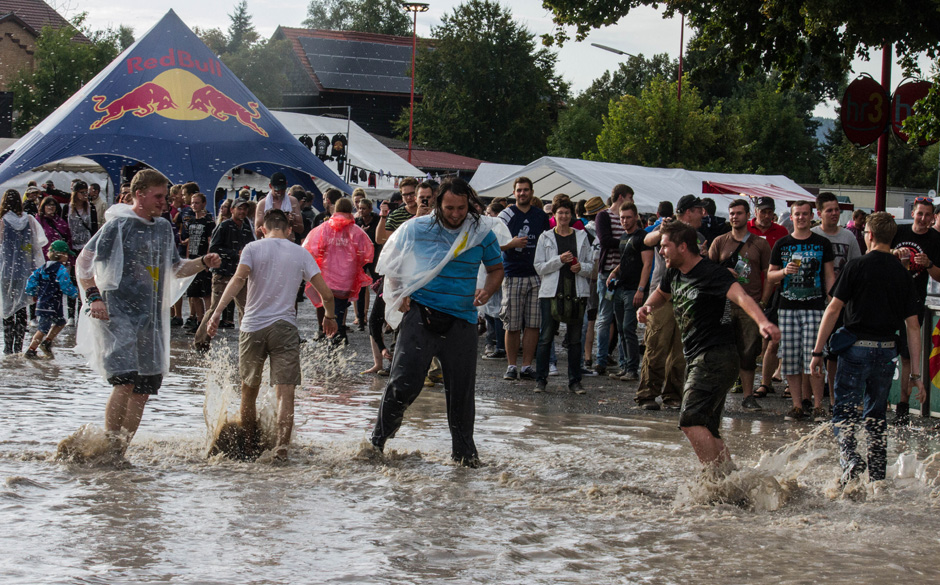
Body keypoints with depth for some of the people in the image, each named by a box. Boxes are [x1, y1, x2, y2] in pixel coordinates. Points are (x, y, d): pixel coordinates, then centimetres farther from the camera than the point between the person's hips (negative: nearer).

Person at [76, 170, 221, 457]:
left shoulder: (164, 228, 16)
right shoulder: (119, 226, -5)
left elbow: (174, 269, 25)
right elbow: (83, 262, -5)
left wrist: (203, 263, 7)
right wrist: (94, 297, -16)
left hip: (151, 319, 7)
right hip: (118, 315, -7)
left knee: (143, 389, 4)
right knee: (125, 382, -18)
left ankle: (120, 452, 11)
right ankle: (108, 449, -11)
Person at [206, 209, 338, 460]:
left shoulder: (253, 248, 4)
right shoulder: (301, 253, 8)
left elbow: (238, 279, -14)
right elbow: (326, 294, 4)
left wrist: (217, 312, -18)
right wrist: (330, 317, 23)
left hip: (252, 326, 0)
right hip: (285, 326, 0)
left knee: (249, 390, 16)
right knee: (285, 392, -5)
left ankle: (249, 446, 26)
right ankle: (282, 445, -21)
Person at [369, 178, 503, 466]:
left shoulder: (481, 233, 3)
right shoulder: (416, 229, -1)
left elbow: (496, 269, 15)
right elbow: (390, 261, 12)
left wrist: (487, 290, -5)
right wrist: (398, 294, -1)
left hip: (462, 319, 2)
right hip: (422, 312, -2)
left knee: (461, 388, 7)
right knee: (405, 382, -11)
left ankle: (464, 450, 22)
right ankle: (379, 438, 9)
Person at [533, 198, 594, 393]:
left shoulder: (581, 236, 10)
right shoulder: (546, 237, 5)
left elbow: (591, 265, 13)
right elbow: (539, 267, -1)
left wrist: (581, 267, -9)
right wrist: (560, 260, -13)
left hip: (577, 293, 2)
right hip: (551, 292, -2)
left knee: (575, 339, 5)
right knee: (546, 338, -1)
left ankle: (575, 381, 10)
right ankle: (541, 379, 6)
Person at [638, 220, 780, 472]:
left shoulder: (710, 273, -16)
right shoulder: (675, 274, 12)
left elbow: (741, 296, -32)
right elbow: (662, 293, 35)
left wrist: (762, 322, -51)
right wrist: (648, 306, 11)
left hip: (717, 358, -10)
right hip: (696, 360, 10)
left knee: (691, 421, -21)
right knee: (706, 430, 13)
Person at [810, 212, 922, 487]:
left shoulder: (857, 266, -6)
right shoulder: (903, 273, 6)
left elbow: (833, 309, -10)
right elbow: (913, 325, 5)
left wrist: (817, 352, -6)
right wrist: (916, 374, 8)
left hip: (857, 349, -4)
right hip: (887, 351, 4)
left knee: (844, 413, 0)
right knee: (876, 416, 17)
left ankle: (850, 459, -26)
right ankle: (877, 479, 17)